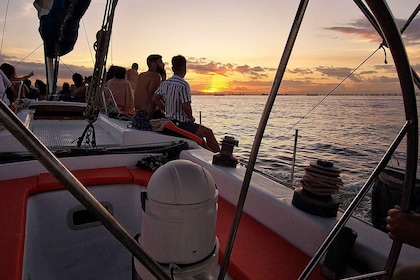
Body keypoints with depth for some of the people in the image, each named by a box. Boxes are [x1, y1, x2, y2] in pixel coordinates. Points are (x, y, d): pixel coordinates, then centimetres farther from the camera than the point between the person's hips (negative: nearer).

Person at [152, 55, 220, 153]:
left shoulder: (164, 83, 4)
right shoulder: (183, 85, -20)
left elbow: (155, 99, 7)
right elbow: (186, 107, -24)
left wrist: (167, 110, 11)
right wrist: (191, 118, -5)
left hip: (169, 122, 9)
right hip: (181, 124, -9)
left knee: (199, 129, 28)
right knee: (208, 132, 7)